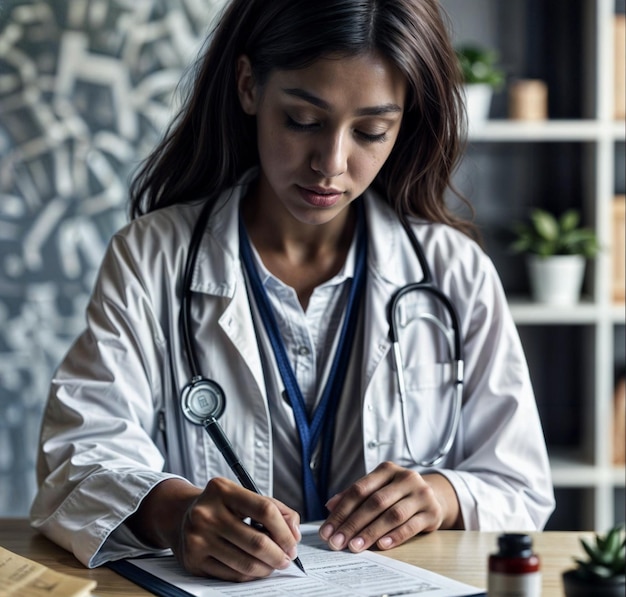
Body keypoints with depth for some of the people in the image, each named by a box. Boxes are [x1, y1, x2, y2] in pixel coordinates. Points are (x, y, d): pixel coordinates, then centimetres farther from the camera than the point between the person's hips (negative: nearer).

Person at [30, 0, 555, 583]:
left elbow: (520, 490, 6)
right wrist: (172, 509, -31)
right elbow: (82, 453, -10)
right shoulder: (149, 260, 1)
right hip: (205, 586, -1)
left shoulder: (456, 271, 4)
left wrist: (444, 494, -16)